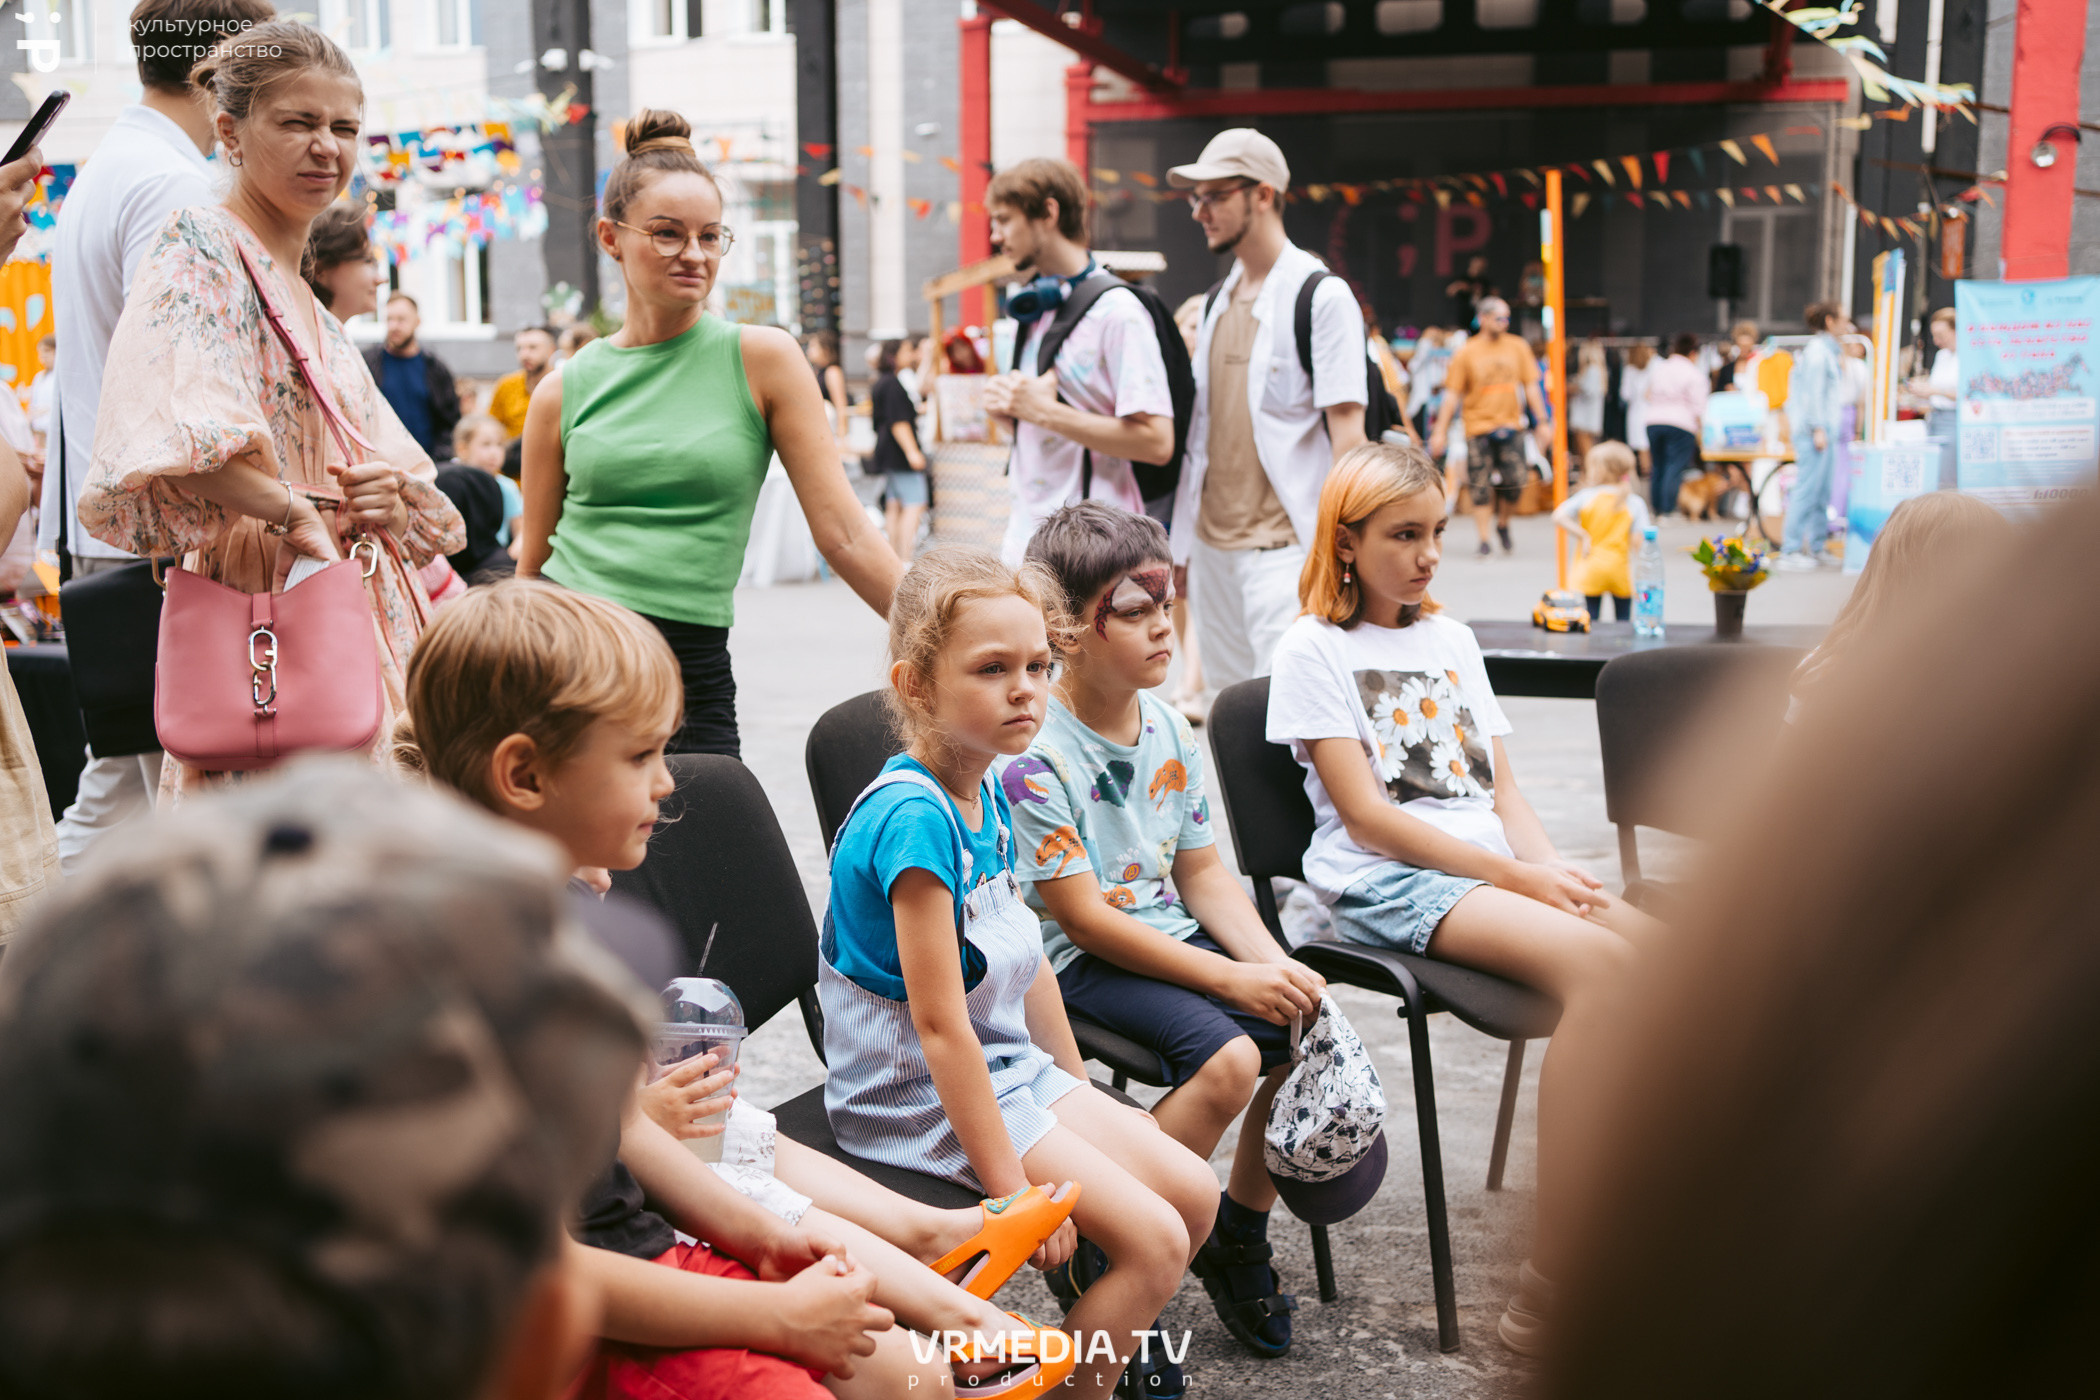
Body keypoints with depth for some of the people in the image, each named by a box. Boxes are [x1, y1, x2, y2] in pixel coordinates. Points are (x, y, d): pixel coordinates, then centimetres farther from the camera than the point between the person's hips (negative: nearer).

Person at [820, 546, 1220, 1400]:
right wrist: (1009, 1185, -22)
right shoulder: (913, 816, -24)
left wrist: (1080, 1093, 17)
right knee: (1153, 1239, -14)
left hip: (1010, 1067, 9)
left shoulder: (990, 793, 3)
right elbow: (939, 1024, -25)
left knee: (1194, 1194, 9)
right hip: (922, 1094, -9)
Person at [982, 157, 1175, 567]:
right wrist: (1007, 408, 2)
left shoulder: (1117, 312, -11)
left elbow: (1157, 443, -19)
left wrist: (1046, 412, -18)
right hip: (1023, 534, 7)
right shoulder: (1034, 309, 16)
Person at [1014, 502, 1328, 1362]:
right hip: (1079, 964, -7)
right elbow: (1083, 918, -19)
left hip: (1173, 936, 7)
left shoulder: (1168, 730, 6)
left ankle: (1239, 1235, 11)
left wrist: (1275, 965, -8)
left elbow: (1204, 875, 10)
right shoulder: (1035, 755, -17)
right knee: (1227, 1056, -27)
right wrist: (1231, 978, -20)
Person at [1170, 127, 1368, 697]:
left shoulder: (1322, 296, -7)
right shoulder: (1218, 300, 16)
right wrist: (1182, 538, 16)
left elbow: (1347, 430, -12)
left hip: (1284, 547, -8)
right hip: (1214, 544, 8)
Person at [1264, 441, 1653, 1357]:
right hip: (1384, 883, -6)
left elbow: (1503, 792, 18)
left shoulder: (1452, 641, 24)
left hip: (1491, 868, 6)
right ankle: (1551, 1295, -32)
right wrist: (1519, 878, -12)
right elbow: (1366, 815, -6)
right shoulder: (1314, 648, 4)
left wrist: (1555, 870, -4)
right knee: (1598, 962, -32)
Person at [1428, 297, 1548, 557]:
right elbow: (1452, 394, 1)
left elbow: (1531, 386, 11)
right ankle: (1484, 540, 6)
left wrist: (1542, 422, 7)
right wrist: (1440, 431, -3)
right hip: (1478, 426, -2)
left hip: (1511, 426, 2)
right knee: (1481, 487, -3)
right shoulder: (1466, 352, 0)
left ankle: (1503, 524, 21)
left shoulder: (1518, 347, 7)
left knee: (1514, 482, -6)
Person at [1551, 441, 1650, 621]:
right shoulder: (1635, 503, -5)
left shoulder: (1586, 497, -6)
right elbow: (1638, 539, -12)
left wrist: (1583, 536, -9)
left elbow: (1558, 517, -15)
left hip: (1591, 571, -1)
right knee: (1624, 622, 13)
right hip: (1621, 572, 1)